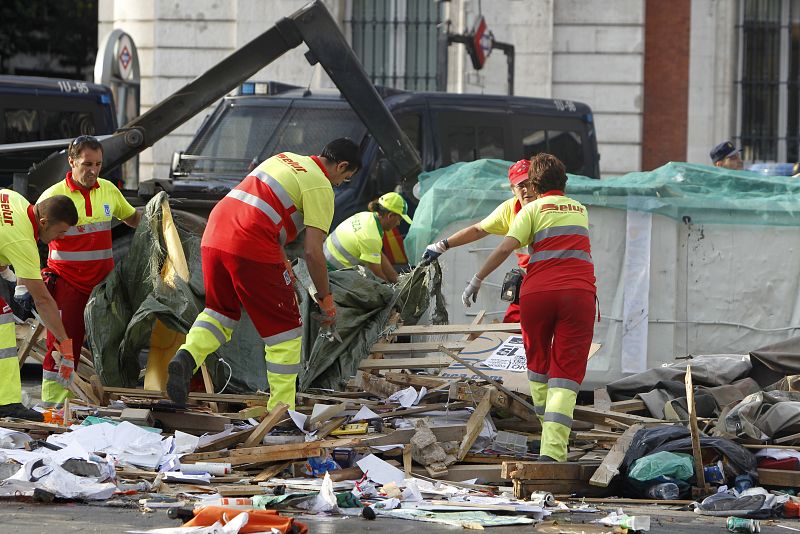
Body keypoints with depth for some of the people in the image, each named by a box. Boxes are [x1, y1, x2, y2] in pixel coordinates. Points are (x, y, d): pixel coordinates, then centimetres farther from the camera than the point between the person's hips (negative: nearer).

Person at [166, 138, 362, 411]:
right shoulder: (321, 187, 1)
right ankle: (281, 408, 6)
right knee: (285, 328, 6)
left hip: (214, 235, 7)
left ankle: (187, 356, -6)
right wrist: (326, 299, 5)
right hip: (251, 248, -7)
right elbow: (313, 251, -5)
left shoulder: (284, 159, 25)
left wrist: (282, 264, 36)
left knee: (220, 312, 22)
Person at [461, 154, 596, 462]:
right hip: (579, 292, 1)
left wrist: (477, 280, 0)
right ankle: (553, 450, -19)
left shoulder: (533, 209, 10)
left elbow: (506, 247, -4)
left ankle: (549, 432, 33)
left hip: (538, 292, -1)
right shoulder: (580, 210, 24)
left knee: (538, 362, 22)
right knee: (566, 374, -4)